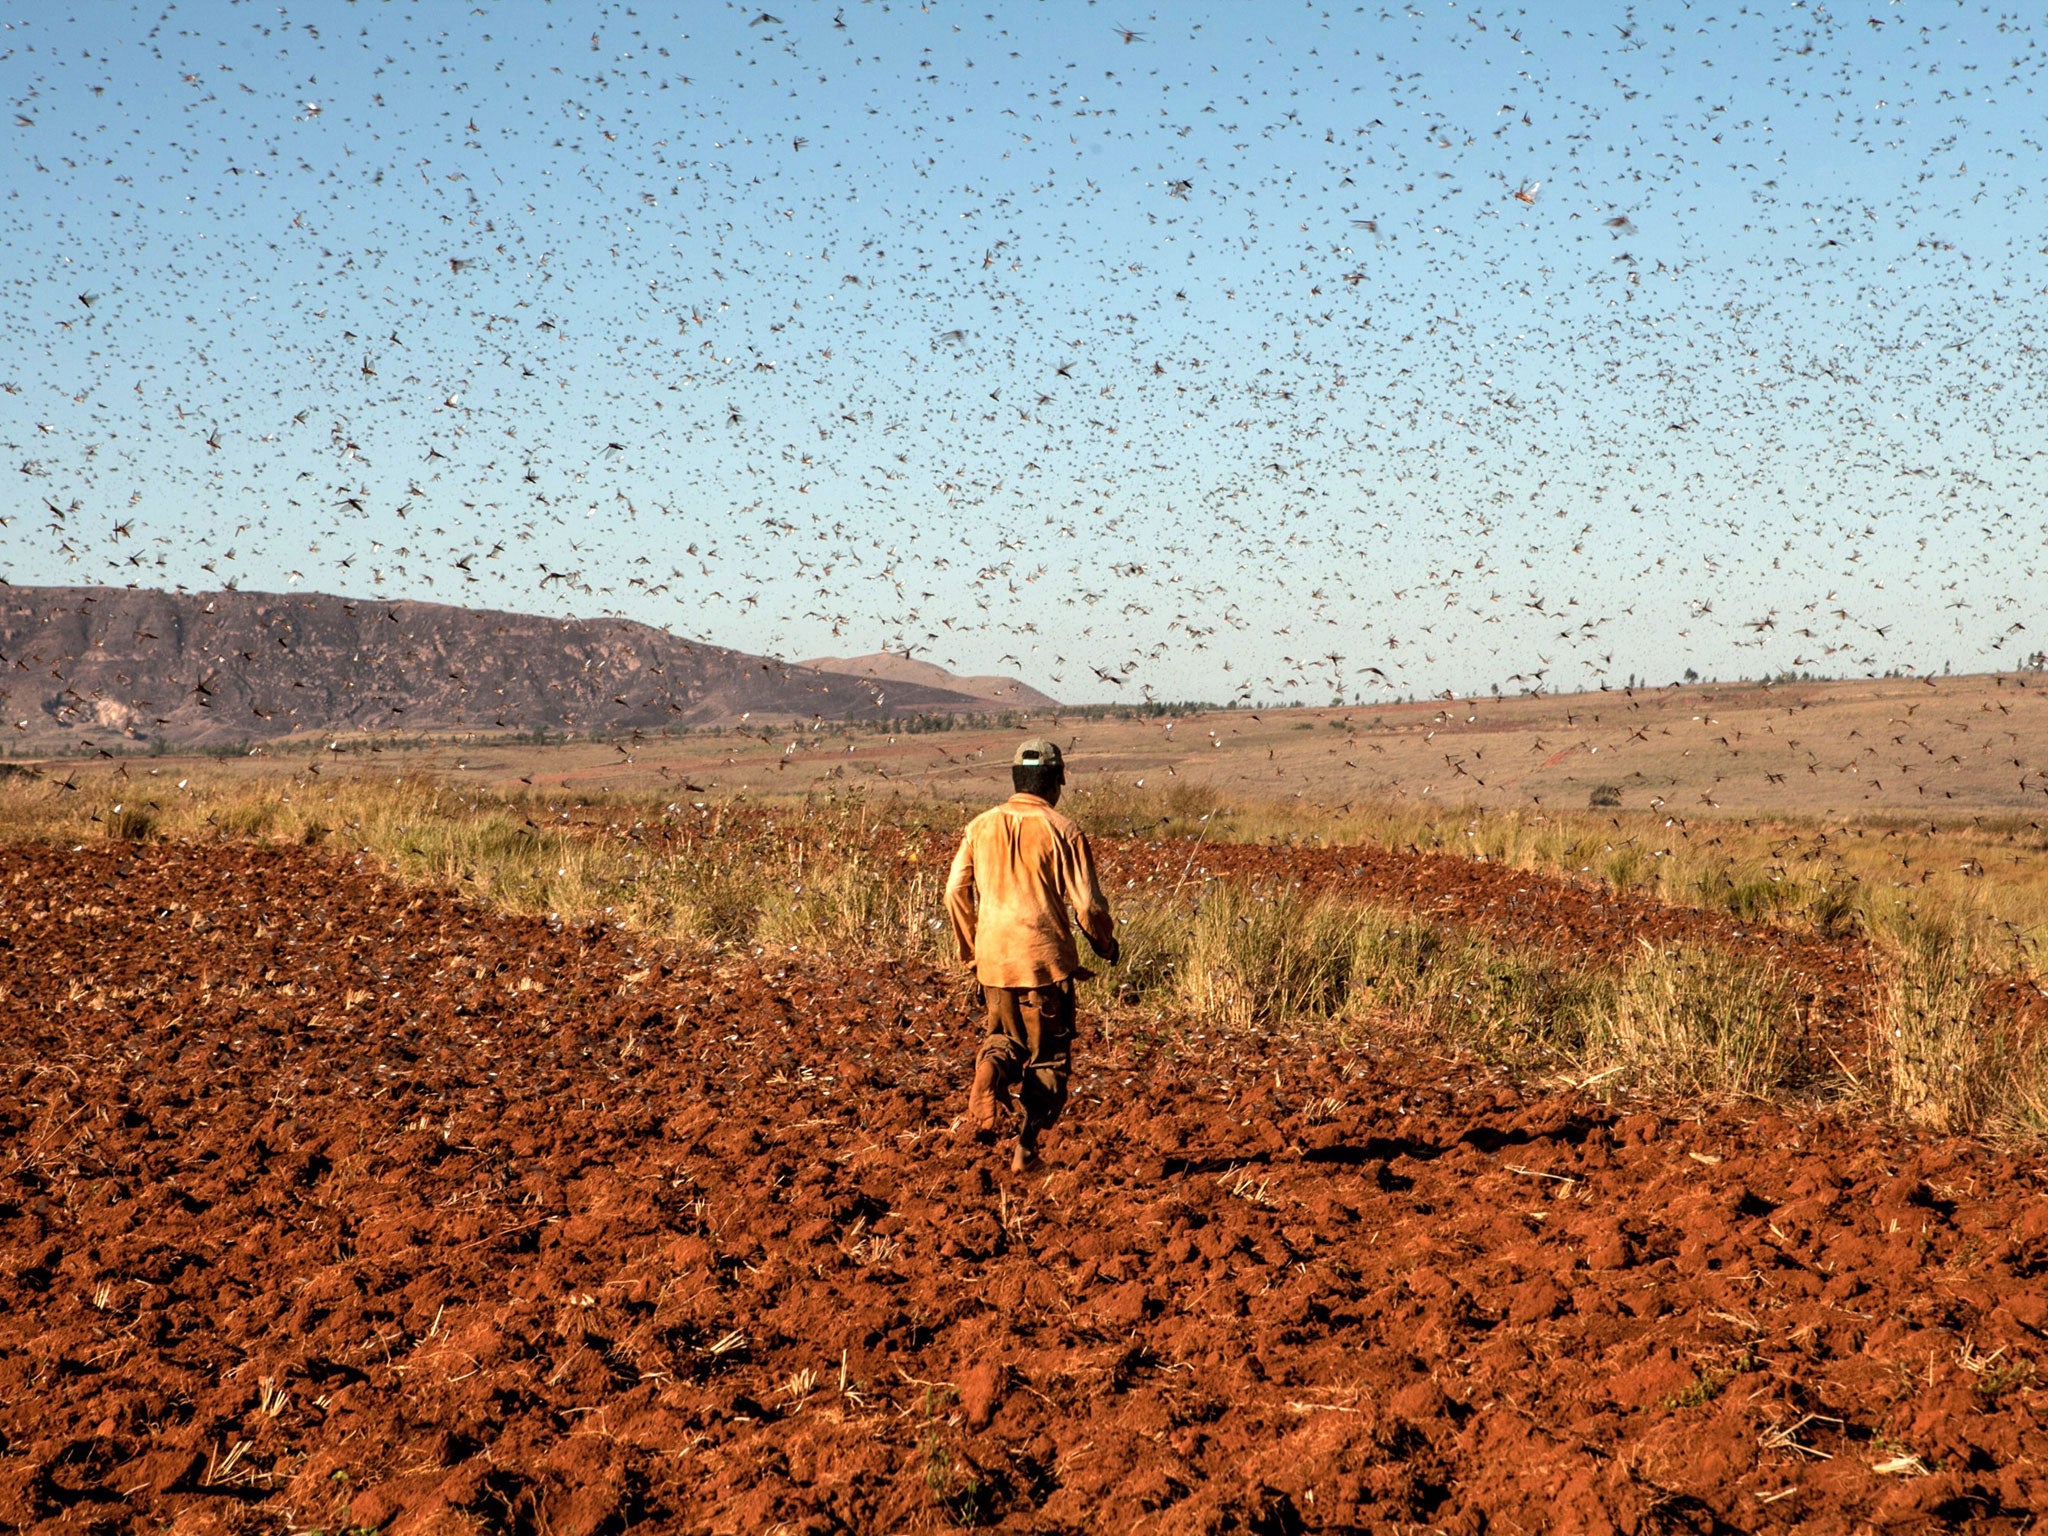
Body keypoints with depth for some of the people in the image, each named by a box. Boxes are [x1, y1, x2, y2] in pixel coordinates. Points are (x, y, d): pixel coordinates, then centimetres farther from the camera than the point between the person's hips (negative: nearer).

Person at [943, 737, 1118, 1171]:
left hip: (993, 960, 3)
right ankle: (1026, 1146, 2)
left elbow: (956, 892, 5)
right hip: (1046, 960, -3)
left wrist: (971, 952, 18)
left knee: (1005, 1037, 22)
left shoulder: (981, 827, 4)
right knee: (1048, 1055, 9)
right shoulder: (1061, 831, -7)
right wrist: (1106, 944, 12)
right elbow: (1087, 903, -7)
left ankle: (991, 1070, -11)